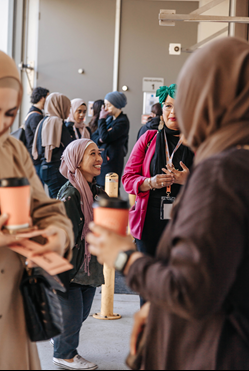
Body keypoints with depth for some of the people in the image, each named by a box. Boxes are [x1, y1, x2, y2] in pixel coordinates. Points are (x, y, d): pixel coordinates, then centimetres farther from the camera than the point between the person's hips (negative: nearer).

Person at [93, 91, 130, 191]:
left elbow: (105, 137, -20)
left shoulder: (123, 122, -12)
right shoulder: (109, 118, 14)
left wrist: (102, 119, -9)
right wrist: (99, 140, -3)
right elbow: (96, 140, 20)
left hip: (112, 161, -8)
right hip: (102, 158, 8)